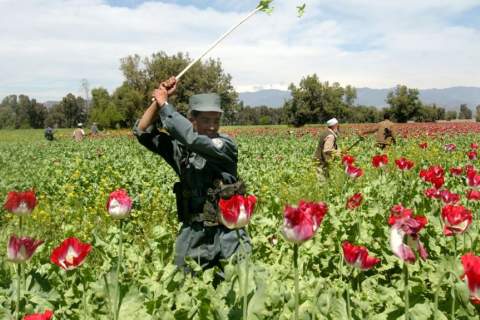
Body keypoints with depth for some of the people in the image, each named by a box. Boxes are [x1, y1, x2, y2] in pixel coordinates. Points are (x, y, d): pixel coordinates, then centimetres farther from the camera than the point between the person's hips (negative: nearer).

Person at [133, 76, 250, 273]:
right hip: (193, 232, 3)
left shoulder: (226, 145, -9)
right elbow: (142, 131, 4)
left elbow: (193, 139, -25)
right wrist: (158, 100, -8)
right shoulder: (179, 148, 3)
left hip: (228, 233, -3)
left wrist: (165, 104, -17)